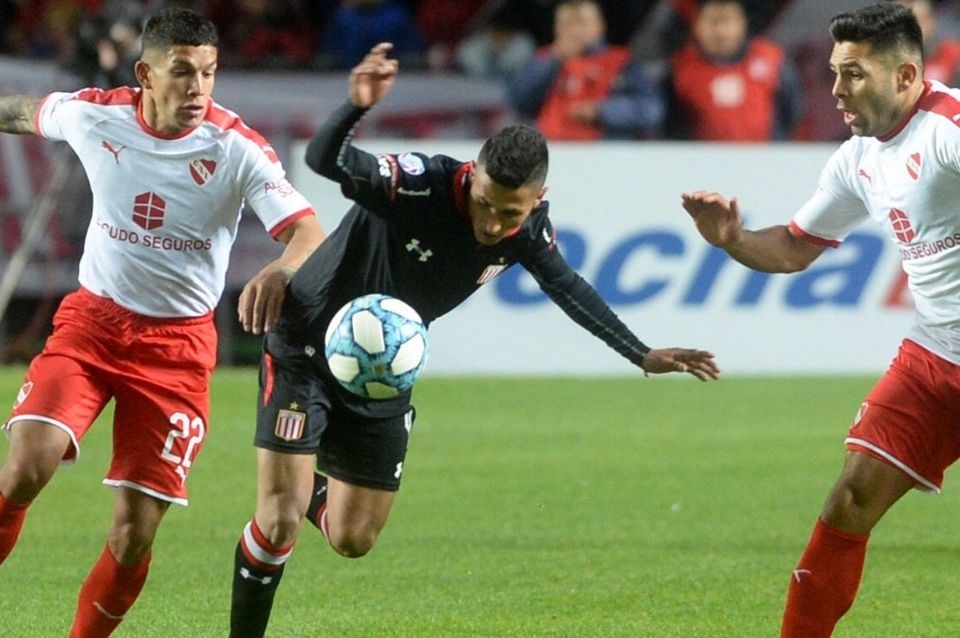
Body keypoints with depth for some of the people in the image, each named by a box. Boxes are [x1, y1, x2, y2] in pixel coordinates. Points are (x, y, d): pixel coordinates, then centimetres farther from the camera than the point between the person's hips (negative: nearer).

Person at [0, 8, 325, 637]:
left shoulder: (237, 149, -14)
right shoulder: (93, 115, -6)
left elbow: (307, 231, -24)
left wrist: (279, 270, -47)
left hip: (178, 343, -1)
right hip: (91, 319, 1)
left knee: (137, 527, -6)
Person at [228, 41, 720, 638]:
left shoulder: (528, 229, -13)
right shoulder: (423, 184, -31)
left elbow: (566, 286, 2)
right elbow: (325, 160, -43)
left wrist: (644, 356, 1)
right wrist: (357, 107, -63)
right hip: (307, 352, -6)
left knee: (352, 540, 8)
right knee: (280, 516, -16)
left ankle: (309, 487, 40)